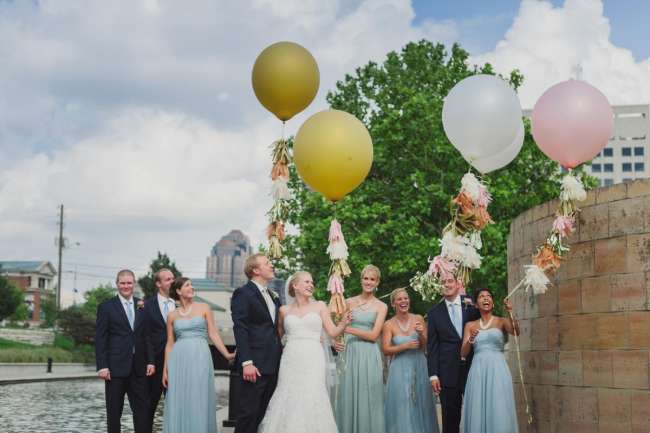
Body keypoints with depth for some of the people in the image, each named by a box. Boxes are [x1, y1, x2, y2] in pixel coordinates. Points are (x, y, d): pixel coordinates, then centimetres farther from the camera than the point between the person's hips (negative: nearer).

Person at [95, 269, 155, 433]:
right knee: (114, 411, 5)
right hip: (116, 366, -3)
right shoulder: (106, 307, 0)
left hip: (138, 367, 3)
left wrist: (150, 361, 2)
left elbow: (147, 336, 11)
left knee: (143, 409, 1)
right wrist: (102, 366, -11)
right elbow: (100, 338, -4)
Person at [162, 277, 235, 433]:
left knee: (199, 402, -2)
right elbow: (169, 344, 11)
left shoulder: (203, 308, 7)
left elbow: (213, 334, 3)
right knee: (178, 404, 1)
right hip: (178, 361, 1)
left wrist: (227, 354, -7)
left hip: (200, 358, -1)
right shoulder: (172, 315, 10)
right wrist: (165, 370, 6)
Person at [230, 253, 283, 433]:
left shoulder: (273, 296, 18)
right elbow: (240, 330, -14)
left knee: (265, 414, 10)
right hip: (255, 364, -8)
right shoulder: (243, 294, -7)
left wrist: (279, 359, 12)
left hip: (273, 365, 8)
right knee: (249, 412, -6)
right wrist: (246, 363, -21)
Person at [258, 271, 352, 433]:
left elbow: (333, 332, 5)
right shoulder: (284, 310, 12)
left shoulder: (319, 306, 10)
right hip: (290, 361, 1)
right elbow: (277, 335, 22)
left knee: (311, 399, -10)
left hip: (313, 361, -1)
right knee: (288, 398, -5)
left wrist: (343, 323, -13)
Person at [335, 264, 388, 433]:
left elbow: (373, 335, -5)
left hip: (369, 356, -1)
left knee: (367, 398, 0)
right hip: (350, 353, 1)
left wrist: (348, 329, -13)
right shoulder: (349, 302, 7)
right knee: (348, 395, 1)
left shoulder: (381, 307, 4)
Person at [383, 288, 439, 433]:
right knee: (402, 409, -1)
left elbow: (426, 345, 3)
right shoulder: (389, 325, -4)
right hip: (400, 370, -2)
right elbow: (386, 350, -9)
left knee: (421, 406, 7)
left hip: (420, 367, 2)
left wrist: (421, 333, -16)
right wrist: (406, 346, -19)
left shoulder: (418, 319, 1)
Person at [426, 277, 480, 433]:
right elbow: (432, 346, 3)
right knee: (450, 417, 4)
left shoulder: (472, 304, 4)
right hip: (448, 372, 0)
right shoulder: (434, 312, 4)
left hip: (472, 367, 0)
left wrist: (473, 307, -7)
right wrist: (433, 375, -4)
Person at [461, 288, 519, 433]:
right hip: (478, 371, 2)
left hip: (497, 371, -2)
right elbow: (463, 353, 5)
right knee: (478, 412, 1)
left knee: (499, 412, -5)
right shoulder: (470, 325, 12)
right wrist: (470, 340, -14)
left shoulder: (501, 321, 6)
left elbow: (516, 332, -15)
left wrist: (510, 313, -31)